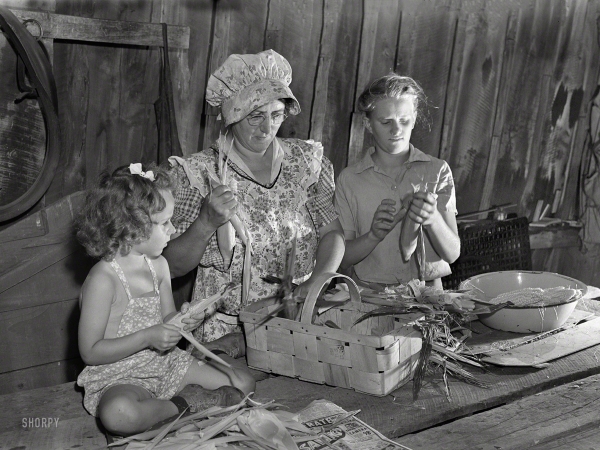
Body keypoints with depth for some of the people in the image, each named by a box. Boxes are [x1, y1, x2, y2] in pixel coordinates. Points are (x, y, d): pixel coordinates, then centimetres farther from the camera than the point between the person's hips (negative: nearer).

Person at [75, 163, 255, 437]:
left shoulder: (159, 265, 1)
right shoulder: (103, 280, -22)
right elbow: (90, 351, -19)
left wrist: (180, 319, -12)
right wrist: (147, 337, -26)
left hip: (165, 363, 6)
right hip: (118, 376, -5)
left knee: (244, 383, 1)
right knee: (118, 415, -41)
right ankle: (178, 406, -15)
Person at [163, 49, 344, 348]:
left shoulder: (306, 160, 6)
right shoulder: (199, 173, -4)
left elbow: (332, 232, 7)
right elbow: (172, 267, -3)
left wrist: (318, 278, -12)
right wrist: (207, 223, -20)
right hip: (226, 333, -3)